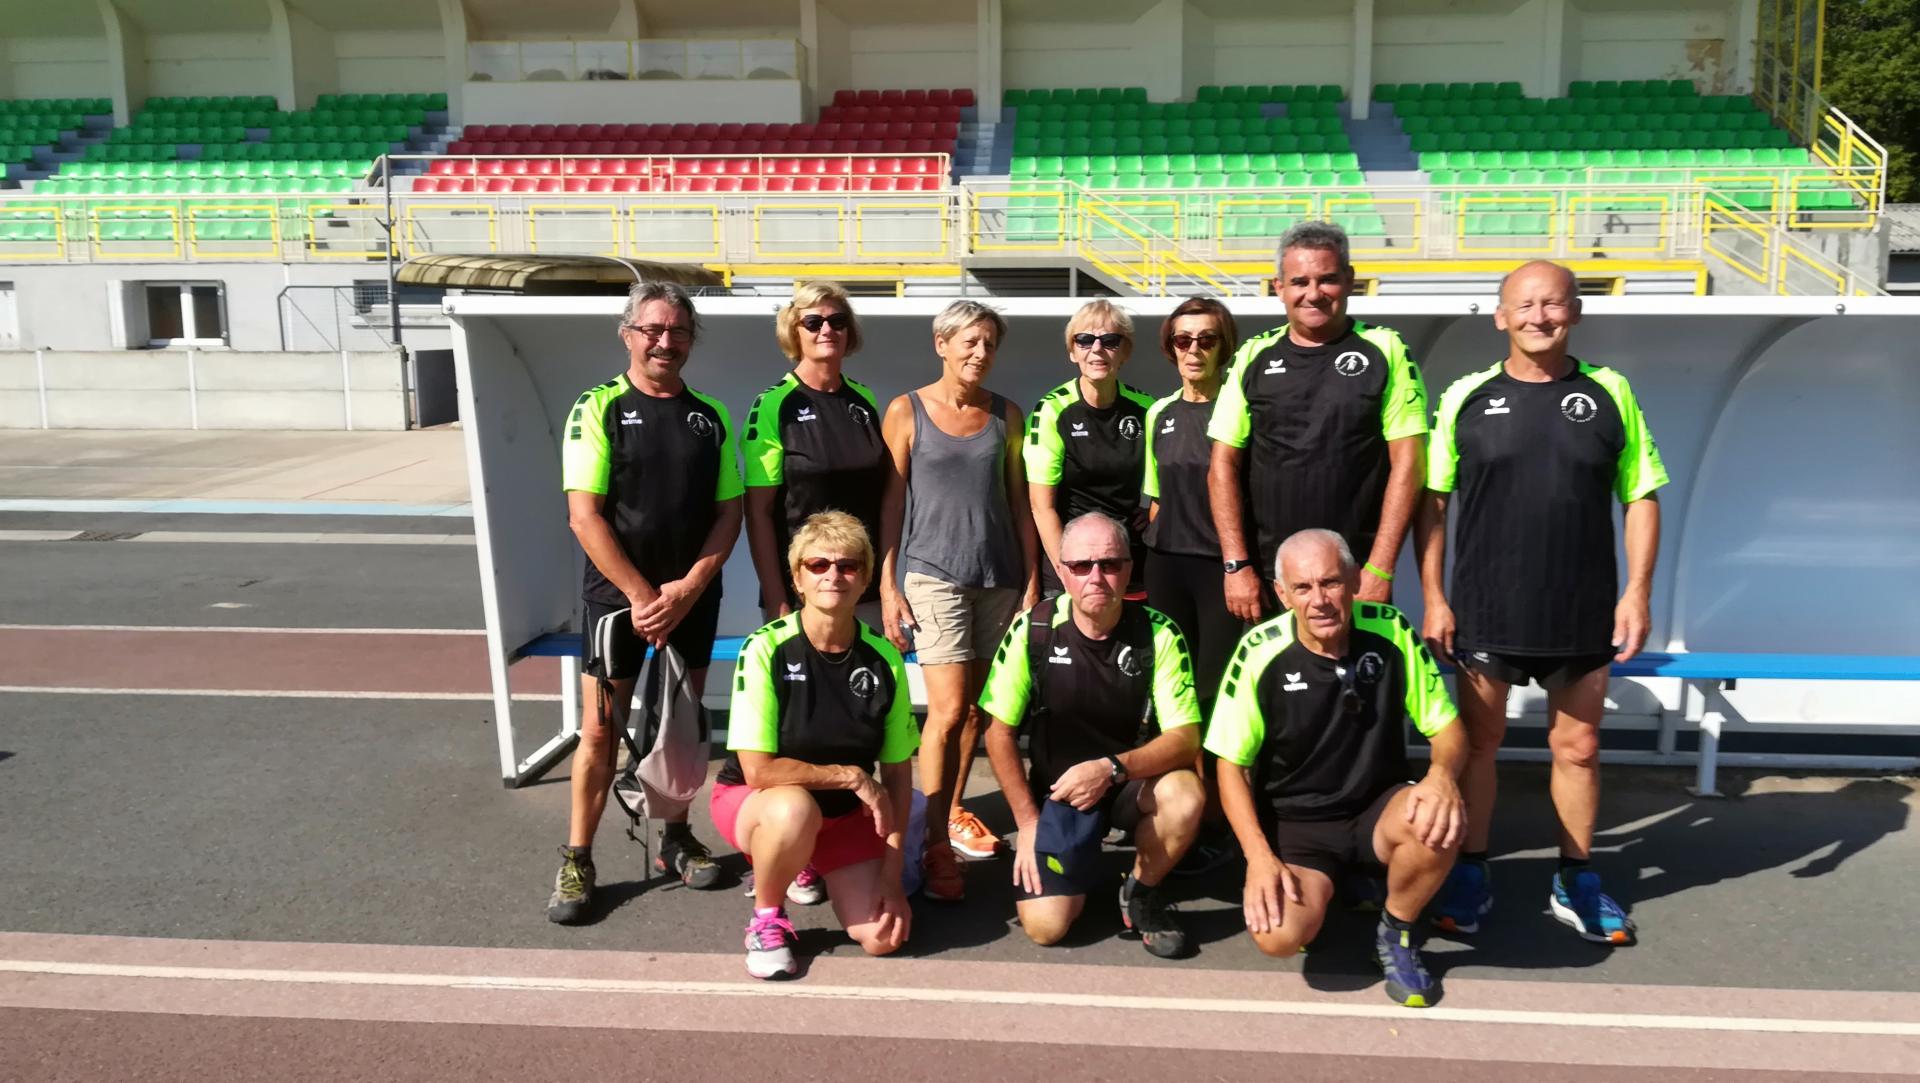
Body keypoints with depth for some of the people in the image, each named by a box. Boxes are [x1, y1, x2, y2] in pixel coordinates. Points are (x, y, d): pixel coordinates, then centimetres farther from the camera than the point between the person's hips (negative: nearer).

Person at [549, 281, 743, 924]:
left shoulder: (711, 417, 7)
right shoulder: (599, 410, -4)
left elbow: (729, 511, 4)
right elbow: (584, 516, -10)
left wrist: (688, 588, -9)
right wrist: (642, 594, -14)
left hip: (695, 596, 4)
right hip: (620, 594, -4)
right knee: (600, 728, -2)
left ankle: (675, 839, 27)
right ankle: (577, 860, 10)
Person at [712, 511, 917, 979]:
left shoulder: (884, 659, -11)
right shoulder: (766, 649, -22)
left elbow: (898, 773, -5)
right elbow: (758, 770, -23)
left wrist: (891, 875, -10)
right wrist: (848, 775, -20)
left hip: (844, 811, 4)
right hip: (753, 799, -4)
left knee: (883, 937, -11)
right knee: (795, 809, -39)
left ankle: (808, 862, 20)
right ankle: (766, 918, -7)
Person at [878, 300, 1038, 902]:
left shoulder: (1005, 414, 9)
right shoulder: (907, 411, 0)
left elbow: (1019, 500, 11)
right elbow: (891, 500, 0)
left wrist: (1031, 581, 8)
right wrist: (887, 584, -5)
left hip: (999, 576, 4)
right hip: (933, 573, -4)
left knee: (977, 707, 9)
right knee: (948, 710, -11)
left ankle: (954, 811, 28)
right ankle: (936, 847, -3)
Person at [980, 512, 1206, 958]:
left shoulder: (1158, 633, -13)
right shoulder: (1032, 630, -12)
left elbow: (1185, 738, -17)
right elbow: (999, 732, -6)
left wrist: (1113, 768, -33)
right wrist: (1028, 821, -9)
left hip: (1134, 783, 0)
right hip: (1056, 790, 0)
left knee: (1186, 795, -34)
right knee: (1044, 925, -17)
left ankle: (1142, 890, -2)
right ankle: (1085, 869, 20)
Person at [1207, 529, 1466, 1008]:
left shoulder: (1392, 632, -11)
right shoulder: (1261, 653, -16)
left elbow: (1447, 728, -3)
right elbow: (1232, 765, -8)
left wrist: (1442, 773, -27)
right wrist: (1259, 855, -20)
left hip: (1377, 808, 2)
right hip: (1294, 822, -1)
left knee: (1441, 819, -33)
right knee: (1279, 935, -27)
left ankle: (1396, 933, -1)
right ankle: (1325, 888, 11)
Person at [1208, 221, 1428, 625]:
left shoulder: (1384, 350, 1)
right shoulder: (1254, 356, 6)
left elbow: (1405, 464, -3)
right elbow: (1224, 466, 5)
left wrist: (1379, 569, -10)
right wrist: (1236, 565, -4)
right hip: (1266, 578, 2)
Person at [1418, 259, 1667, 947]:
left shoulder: (1609, 394, 2)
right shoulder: (1467, 397, -1)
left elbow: (1641, 496, 4)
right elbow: (1431, 500, 0)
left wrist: (1638, 590, -4)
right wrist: (1433, 597, -5)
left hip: (1584, 613, 1)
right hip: (1484, 612, -1)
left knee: (1578, 746, 11)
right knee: (1477, 741, 9)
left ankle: (1577, 882, 27)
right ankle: (1470, 876, 23)